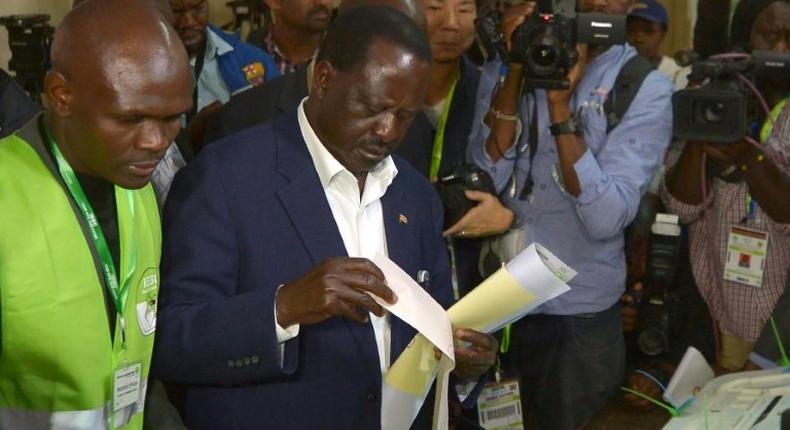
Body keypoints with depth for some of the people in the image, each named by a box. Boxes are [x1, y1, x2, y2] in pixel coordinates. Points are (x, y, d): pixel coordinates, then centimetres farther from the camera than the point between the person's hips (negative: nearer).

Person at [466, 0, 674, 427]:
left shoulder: (645, 87, -10)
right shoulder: (502, 67, 0)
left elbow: (606, 219, -21)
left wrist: (561, 105, -25)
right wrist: (516, 76, -19)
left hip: (578, 315, -3)